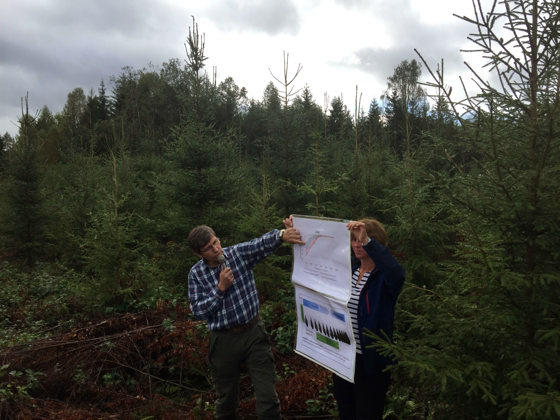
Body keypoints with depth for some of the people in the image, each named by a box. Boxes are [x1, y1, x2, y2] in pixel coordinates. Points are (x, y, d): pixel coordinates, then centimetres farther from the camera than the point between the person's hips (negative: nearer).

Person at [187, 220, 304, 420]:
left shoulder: (239, 253, -7)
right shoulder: (196, 274, -4)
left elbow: (263, 243, -24)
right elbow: (198, 311, -9)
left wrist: (282, 234, -44)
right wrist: (220, 288, -18)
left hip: (254, 333, 0)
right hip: (224, 340, 1)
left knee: (268, 399, 1)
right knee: (226, 398, 19)